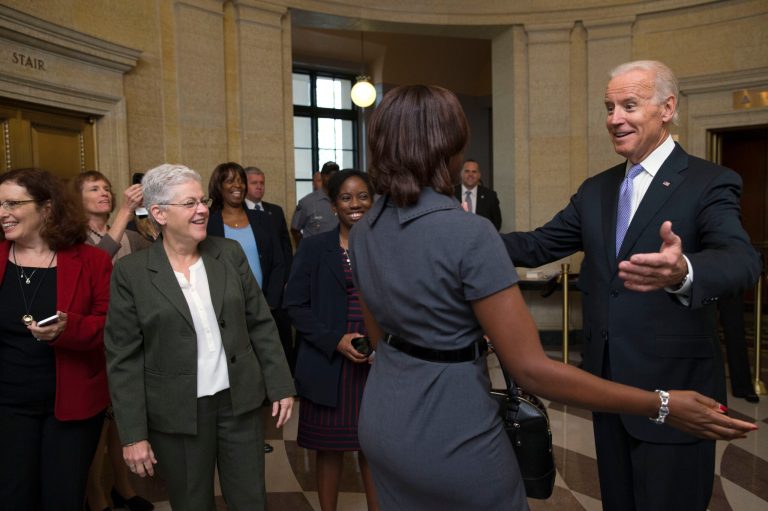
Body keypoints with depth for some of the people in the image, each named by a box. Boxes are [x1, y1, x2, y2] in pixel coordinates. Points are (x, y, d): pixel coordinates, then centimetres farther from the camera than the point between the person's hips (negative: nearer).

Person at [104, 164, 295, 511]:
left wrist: (281, 386, 3)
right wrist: (133, 434, -8)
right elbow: (123, 359, -6)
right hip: (176, 414, -2)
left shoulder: (230, 253, 1)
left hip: (239, 402, 2)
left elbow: (261, 323, 5)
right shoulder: (131, 272, -7)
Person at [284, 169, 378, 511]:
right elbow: (295, 305, -3)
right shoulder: (313, 248, 0)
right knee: (330, 448, 10)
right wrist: (334, 340, -14)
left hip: (377, 365, 1)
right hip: (329, 365, -1)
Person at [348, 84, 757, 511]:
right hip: (447, 435, -6)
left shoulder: (362, 232, -2)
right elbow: (530, 369, -25)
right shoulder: (469, 234, -24)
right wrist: (662, 406, -18)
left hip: (382, 420, 7)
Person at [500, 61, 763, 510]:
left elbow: (742, 260, -28)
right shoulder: (596, 190, 8)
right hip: (606, 381, 6)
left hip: (673, 388, -5)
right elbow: (538, 246, 5)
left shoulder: (710, 183, -11)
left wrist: (682, 273, -51)